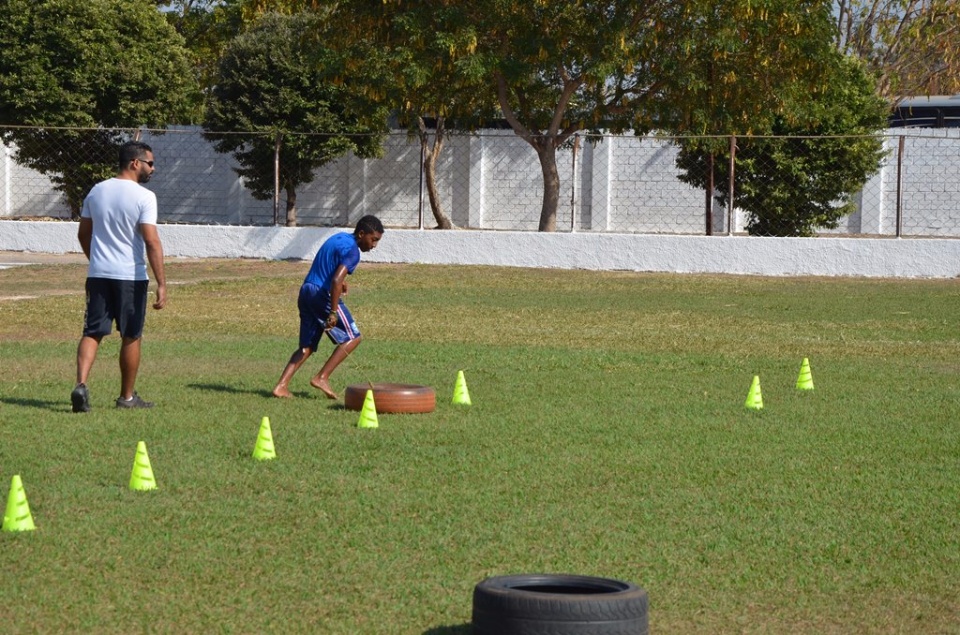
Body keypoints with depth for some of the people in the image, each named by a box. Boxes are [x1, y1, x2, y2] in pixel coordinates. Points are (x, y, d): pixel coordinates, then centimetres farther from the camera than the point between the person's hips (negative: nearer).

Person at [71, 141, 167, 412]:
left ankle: (81, 384, -16)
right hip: (131, 276, -4)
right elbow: (152, 241, -18)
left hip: (98, 274, 5)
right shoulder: (144, 196, -11)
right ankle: (127, 396, 18)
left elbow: (83, 234, 17)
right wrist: (161, 284, -18)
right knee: (131, 337, 9)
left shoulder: (96, 191, 8)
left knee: (92, 332, 4)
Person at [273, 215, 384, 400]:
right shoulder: (352, 251, -12)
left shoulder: (339, 238, 17)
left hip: (305, 290, 9)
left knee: (307, 346, 13)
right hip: (322, 294, -9)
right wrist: (333, 312, -23)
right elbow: (336, 281, -23)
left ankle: (281, 386, 0)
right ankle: (322, 377, -6)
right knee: (352, 337, 1)